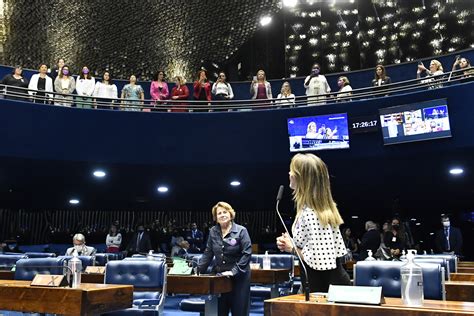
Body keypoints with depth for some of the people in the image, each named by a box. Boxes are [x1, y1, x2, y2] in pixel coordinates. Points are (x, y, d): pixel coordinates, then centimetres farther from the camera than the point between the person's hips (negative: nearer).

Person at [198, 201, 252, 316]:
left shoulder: (241, 231, -7)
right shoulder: (213, 232, 6)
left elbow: (247, 253, -11)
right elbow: (208, 253, 10)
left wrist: (234, 271, -16)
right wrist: (199, 270, 2)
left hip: (239, 277, -4)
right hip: (219, 275, 4)